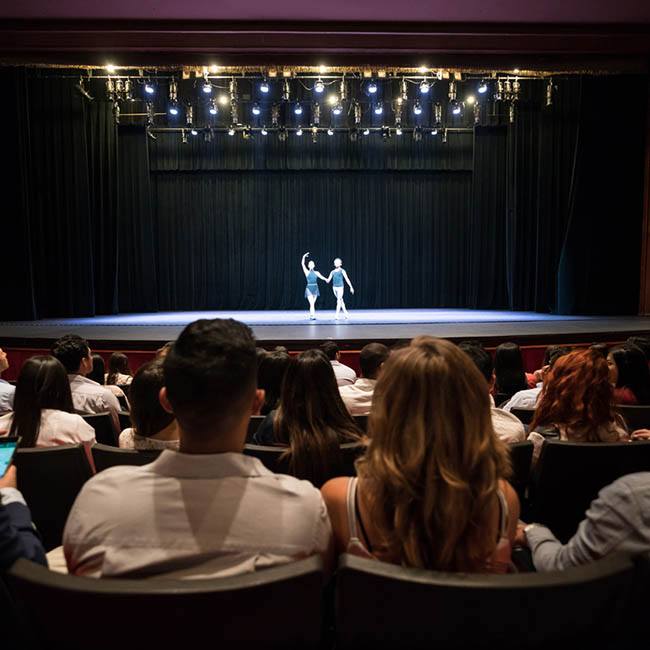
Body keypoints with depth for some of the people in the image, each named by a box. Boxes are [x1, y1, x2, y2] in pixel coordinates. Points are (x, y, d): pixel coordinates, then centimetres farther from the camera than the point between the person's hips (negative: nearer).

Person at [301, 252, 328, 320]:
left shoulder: (316, 273, 8)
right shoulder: (307, 272, 2)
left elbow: (321, 277, -9)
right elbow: (303, 264, -7)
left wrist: (326, 279, -29)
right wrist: (304, 257, -17)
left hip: (315, 288, 3)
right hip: (309, 288, -3)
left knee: (313, 304, 9)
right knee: (312, 304, -13)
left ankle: (311, 316, 18)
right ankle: (313, 316, -18)